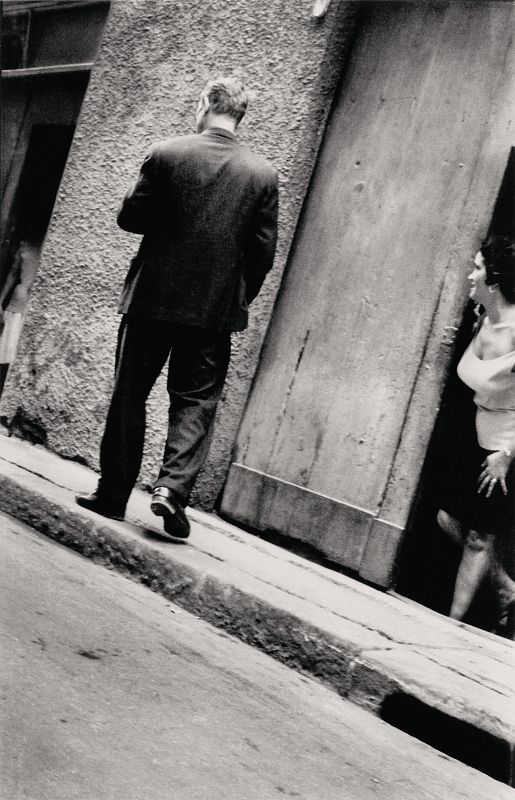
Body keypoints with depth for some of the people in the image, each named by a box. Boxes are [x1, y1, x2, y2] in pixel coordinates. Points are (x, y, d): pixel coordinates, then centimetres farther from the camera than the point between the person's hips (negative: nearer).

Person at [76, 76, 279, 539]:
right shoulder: (264, 174, -2)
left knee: (129, 396, 10)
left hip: (153, 297, 0)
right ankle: (174, 486, -7)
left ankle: (113, 495, 14)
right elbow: (263, 252, -1)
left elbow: (129, 217, -2)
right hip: (216, 309, 1)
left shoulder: (166, 155, -7)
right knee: (196, 400, 9)